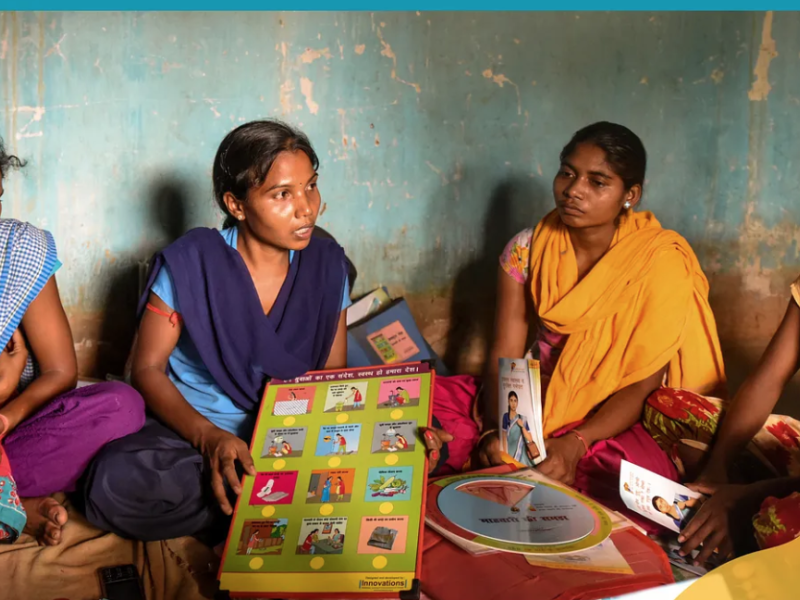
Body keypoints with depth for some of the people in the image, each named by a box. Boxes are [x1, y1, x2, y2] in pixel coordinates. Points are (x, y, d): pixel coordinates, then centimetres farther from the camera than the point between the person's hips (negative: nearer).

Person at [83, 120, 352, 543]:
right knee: (113, 482, -33)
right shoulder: (188, 264, -10)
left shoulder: (327, 264, 0)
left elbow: (335, 377, 7)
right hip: (191, 432, -1)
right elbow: (147, 370, -6)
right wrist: (208, 436, -24)